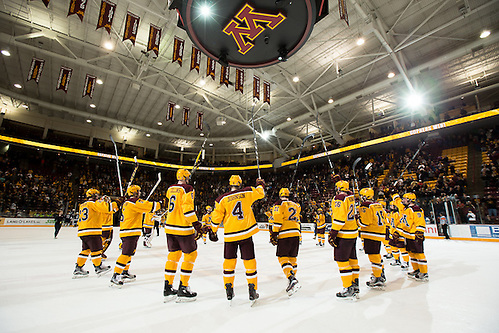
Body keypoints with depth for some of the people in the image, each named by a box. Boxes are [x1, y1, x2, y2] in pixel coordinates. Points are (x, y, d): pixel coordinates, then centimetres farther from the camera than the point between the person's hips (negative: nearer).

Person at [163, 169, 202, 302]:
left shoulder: (171, 189, 10)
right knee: (190, 255, 6)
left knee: (173, 255, 16)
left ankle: (168, 288, 24)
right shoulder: (187, 189, -13)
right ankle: (183, 289, 11)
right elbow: (187, 207, -21)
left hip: (170, 227, 8)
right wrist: (196, 225, -19)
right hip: (183, 229, -7)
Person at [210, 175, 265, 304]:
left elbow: (216, 217, 1)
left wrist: (213, 231, 15)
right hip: (246, 233, 0)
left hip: (230, 235, 0)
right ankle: (252, 291, 16)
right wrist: (260, 183, 34)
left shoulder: (222, 199, -2)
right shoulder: (247, 193, -2)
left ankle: (229, 290, 21)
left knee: (229, 262, 15)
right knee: (249, 262, 9)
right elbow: (261, 193, 13)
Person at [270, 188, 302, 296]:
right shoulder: (295, 205, 18)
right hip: (296, 234, 6)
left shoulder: (279, 204, -2)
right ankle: (293, 283, 20)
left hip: (284, 235, -6)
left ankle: (292, 280, -18)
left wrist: (274, 234, -8)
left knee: (283, 258, -3)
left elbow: (277, 220, -10)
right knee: (292, 258, 14)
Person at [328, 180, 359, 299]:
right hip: (353, 233, 9)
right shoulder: (350, 197, 9)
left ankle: (349, 289, 3)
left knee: (342, 260, -3)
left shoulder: (339, 198, -15)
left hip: (343, 234, -9)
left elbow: (340, 217, -22)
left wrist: (333, 232, -19)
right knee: (352, 259, 16)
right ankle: (355, 285, 26)